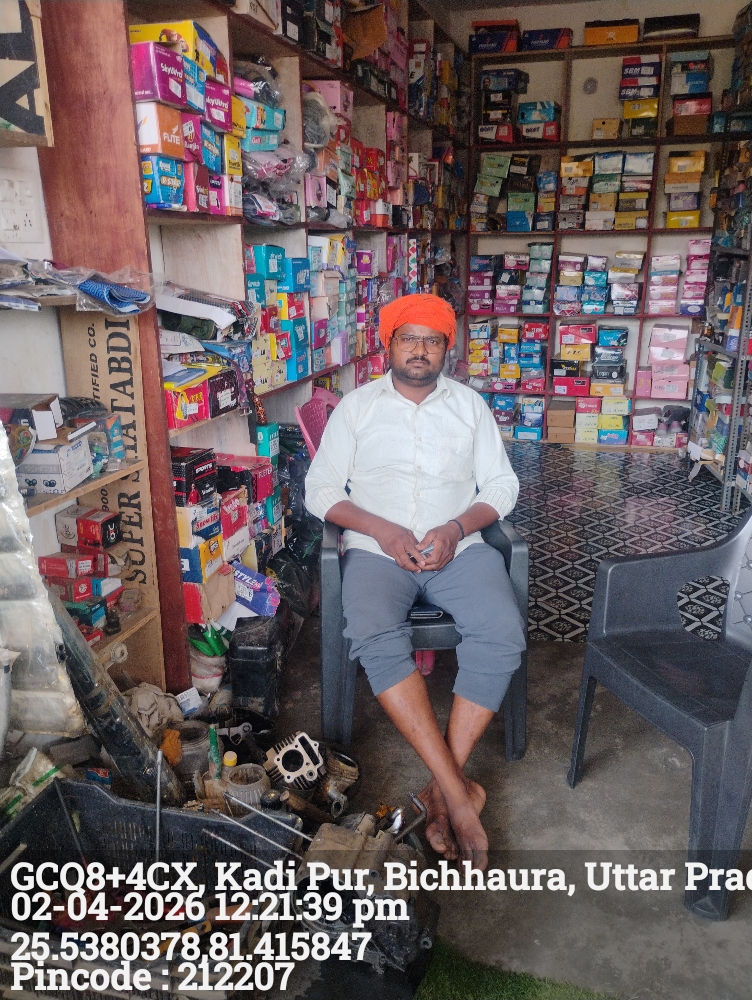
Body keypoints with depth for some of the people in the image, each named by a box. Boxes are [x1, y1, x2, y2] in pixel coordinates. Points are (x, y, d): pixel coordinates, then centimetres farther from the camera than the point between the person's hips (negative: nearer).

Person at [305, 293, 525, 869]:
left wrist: (457, 528, -9)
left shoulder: (470, 405, 15)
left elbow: (502, 487, 10)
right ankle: (459, 793, -25)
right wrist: (381, 530, -11)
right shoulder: (357, 406, 10)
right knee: (374, 638, -32)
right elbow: (321, 490, 4)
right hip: (377, 548, -1)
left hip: (459, 546, 2)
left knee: (503, 636, -28)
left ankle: (441, 788, -16)